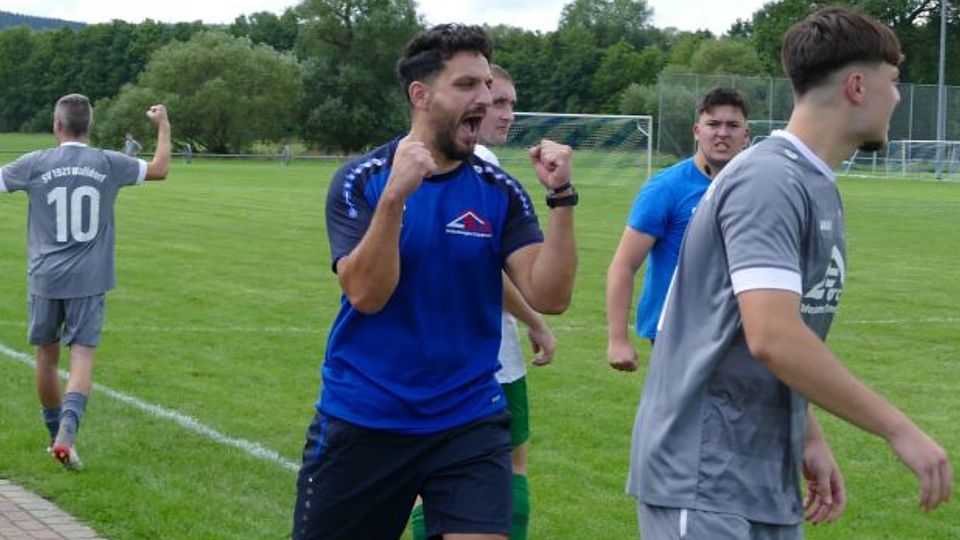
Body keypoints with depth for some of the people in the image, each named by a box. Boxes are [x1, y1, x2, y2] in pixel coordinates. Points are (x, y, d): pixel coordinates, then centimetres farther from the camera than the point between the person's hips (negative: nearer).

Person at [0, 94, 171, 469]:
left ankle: (56, 434, 27)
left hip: (45, 278, 0)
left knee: (47, 355, 15)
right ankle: (67, 429, -26)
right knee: (82, 356, -3)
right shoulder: (108, 164, -1)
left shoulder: (35, 164, -4)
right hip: (89, 280, 0)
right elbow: (160, 169, 13)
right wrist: (163, 126, 27)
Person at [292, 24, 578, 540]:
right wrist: (395, 195, -30)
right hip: (360, 422, -1)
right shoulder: (360, 180, -6)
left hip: (468, 424, 1)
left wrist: (561, 197, -20)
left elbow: (548, 296, -10)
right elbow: (366, 294, -19)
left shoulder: (499, 191, -1)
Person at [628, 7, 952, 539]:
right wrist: (899, 430, -22)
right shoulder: (769, 180, -17)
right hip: (703, 480, -9)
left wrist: (810, 440, 12)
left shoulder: (816, 188, 13)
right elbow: (773, 338, -27)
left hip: (769, 483, 9)